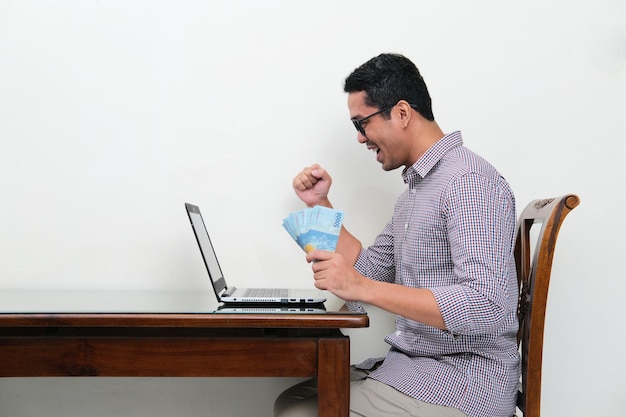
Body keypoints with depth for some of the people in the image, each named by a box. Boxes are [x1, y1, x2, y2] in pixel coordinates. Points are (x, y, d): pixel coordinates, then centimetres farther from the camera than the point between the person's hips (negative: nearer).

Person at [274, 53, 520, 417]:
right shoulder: (416, 189, 16)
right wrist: (320, 205, 14)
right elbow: (368, 271, 22)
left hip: (463, 383, -9)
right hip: (411, 367, 9)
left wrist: (363, 288, -30)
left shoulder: (470, 182, -17)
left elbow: (485, 306, -28)